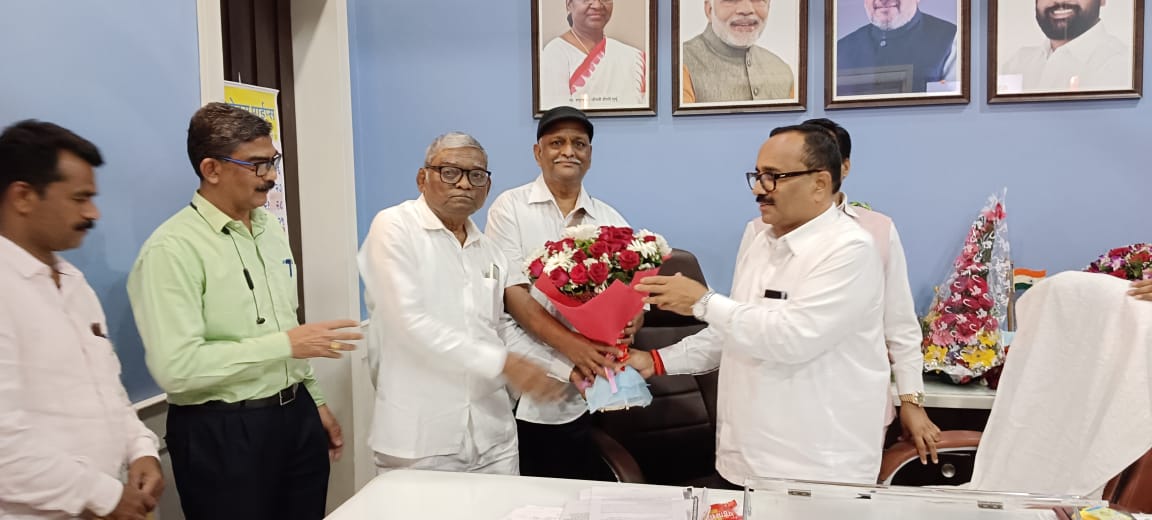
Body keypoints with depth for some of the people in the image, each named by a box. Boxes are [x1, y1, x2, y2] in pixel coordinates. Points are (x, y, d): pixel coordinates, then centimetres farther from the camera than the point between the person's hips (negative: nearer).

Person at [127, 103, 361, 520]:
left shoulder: (270, 229, 9)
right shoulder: (172, 249, -15)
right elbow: (176, 366, -23)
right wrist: (285, 344, -21)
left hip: (295, 416, 7)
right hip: (222, 433, -7)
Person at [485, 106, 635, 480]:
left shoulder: (610, 221, 9)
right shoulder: (510, 207, 0)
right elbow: (512, 293, -9)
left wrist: (631, 322, -16)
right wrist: (570, 345, -20)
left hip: (590, 396, 3)